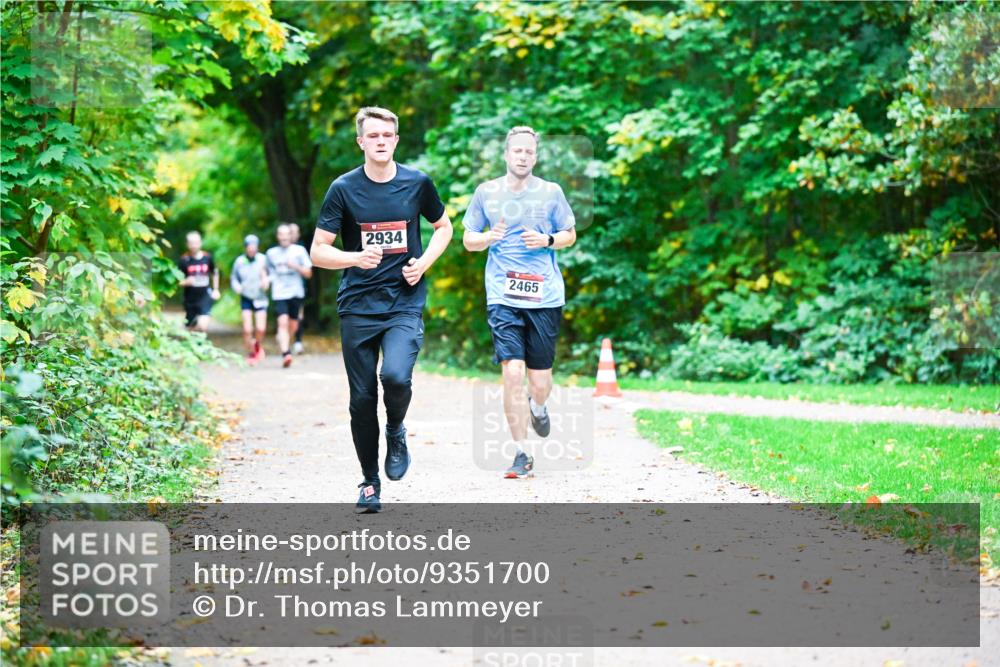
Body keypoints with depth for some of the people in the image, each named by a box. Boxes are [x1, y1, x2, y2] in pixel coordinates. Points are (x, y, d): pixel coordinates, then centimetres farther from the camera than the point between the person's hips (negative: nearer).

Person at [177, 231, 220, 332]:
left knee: (203, 326, -20)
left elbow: (215, 272, 19)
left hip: (205, 297, 0)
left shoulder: (207, 257, -1)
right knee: (191, 330, 10)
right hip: (190, 300, 0)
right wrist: (186, 282, -23)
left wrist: (215, 289, 14)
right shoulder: (184, 260, -6)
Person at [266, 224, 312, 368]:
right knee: (283, 322, -19)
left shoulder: (299, 251, 3)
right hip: (279, 293, -1)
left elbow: (308, 273, 3)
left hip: (296, 292, 1)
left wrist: (295, 266, -13)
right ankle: (285, 353, -27)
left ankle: (282, 339, 41)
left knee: (293, 325, 10)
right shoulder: (271, 253, 8)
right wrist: (267, 279, 2)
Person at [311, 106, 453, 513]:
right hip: (357, 307, 0)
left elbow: (443, 227, 19)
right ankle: (370, 482, 22)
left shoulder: (417, 183, 2)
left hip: (405, 303, 0)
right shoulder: (343, 189, -3)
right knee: (362, 399, 3)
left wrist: (423, 263, 1)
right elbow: (318, 252, -3)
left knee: (396, 376, -25)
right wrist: (356, 258, -23)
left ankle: (396, 431, 9)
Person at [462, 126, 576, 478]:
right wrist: (490, 237, -10)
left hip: (545, 297, 1)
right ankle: (521, 455, -3)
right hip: (503, 298, -1)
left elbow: (570, 235, 14)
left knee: (540, 380, 4)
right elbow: (468, 240, 12)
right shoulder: (486, 192, 5)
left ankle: (537, 406, 43)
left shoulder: (551, 192, 4)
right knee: (512, 373, -13)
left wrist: (546, 240, -7)